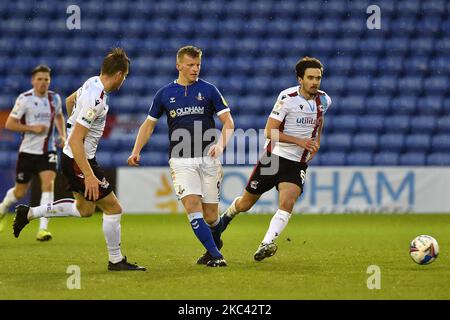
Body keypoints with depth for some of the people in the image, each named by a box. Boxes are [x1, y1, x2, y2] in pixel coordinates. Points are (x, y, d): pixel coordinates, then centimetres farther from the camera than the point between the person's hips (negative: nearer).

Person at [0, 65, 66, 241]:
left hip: (48, 151, 2)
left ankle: (43, 229, -21)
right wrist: (32, 128, -20)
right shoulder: (24, 99, -10)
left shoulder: (54, 98, 4)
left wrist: (62, 135, 9)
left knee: (48, 184, -19)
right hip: (28, 151, -2)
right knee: (20, 192, 8)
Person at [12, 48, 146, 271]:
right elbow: (75, 140, -29)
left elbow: (70, 101, 21)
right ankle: (116, 261, 12)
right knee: (113, 208, -1)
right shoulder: (96, 100, -28)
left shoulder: (93, 82, 0)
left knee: (85, 209, 23)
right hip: (78, 161, -10)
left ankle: (29, 213, 27)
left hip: (77, 158, 10)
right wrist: (89, 175, -29)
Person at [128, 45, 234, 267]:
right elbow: (149, 124, 16)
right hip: (181, 159, 0)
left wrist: (220, 144, -15)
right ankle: (215, 255, -15)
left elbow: (228, 122, 3)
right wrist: (136, 151, 4)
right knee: (192, 205, -19)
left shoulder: (208, 90, 4)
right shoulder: (165, 93, 8)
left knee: (210, 216, 1)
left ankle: (215, 244, 32)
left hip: (207, 158, 0)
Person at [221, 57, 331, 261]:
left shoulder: (324, 100, 1)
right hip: (274, 157, -3)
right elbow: (270, 131, -18)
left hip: (298, 164, 3)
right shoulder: (287, 98, -16)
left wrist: (317, 140, 14)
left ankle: (267, 244, -28)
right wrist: (299, 141, -24)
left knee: (287, 202, -24)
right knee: (246, 203, 10)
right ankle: (228, 214, 43)